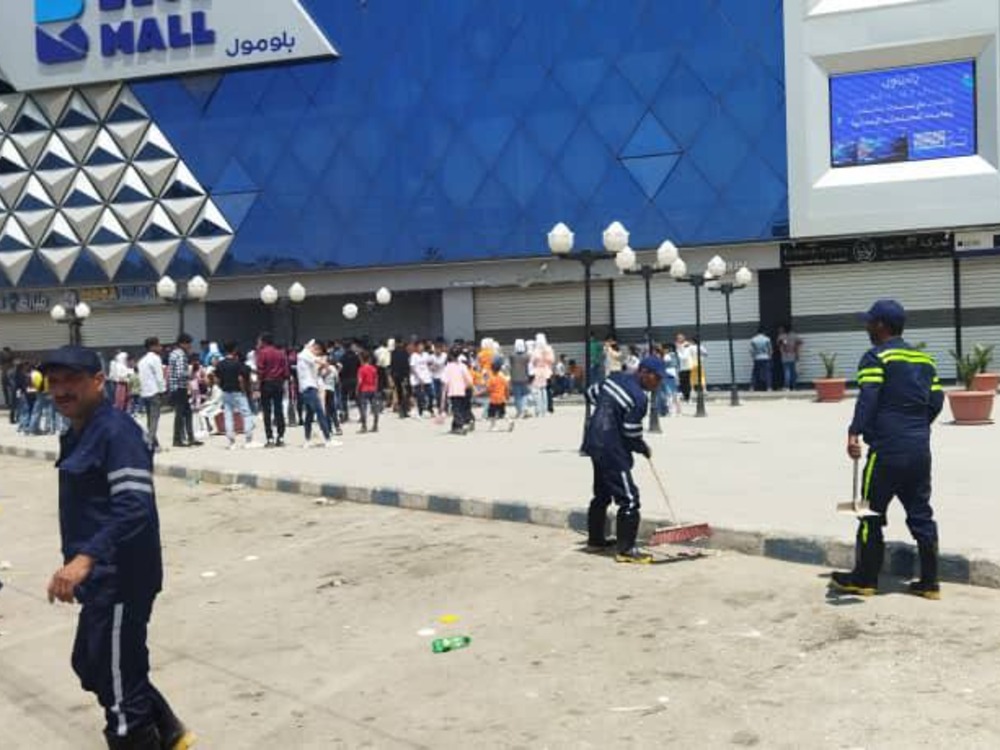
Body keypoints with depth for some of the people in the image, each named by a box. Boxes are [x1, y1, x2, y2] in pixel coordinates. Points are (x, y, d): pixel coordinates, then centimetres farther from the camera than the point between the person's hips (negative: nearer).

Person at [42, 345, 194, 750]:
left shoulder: (117, 431, -18)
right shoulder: (75, 434, 13)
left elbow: (134, 507, -28)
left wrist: (84, 558, -38)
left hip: (120, 579, -11)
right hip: (100, 578, 11)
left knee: (119, 685, 0)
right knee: (90, 666, 23)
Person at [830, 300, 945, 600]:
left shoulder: (876, 357, -6)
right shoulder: (924, 358, 14)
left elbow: (868, 398, -20)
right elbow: (936, 400, 14)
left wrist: (854, 433, -28)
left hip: (887, 450, -6)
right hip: (920, 450, 7)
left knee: (871, 515, 4)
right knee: (921, 514, 11)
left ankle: (864, 579, 10)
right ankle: (929, 582, 12)